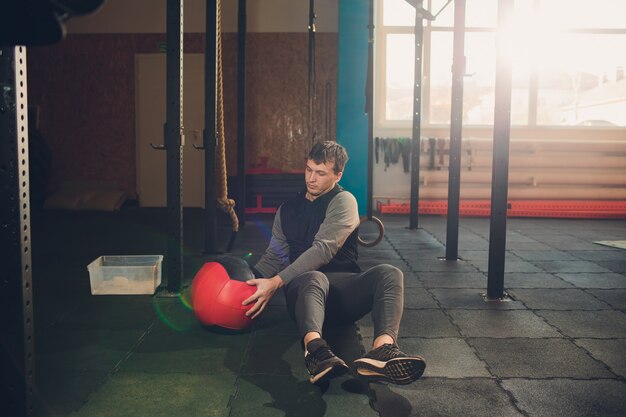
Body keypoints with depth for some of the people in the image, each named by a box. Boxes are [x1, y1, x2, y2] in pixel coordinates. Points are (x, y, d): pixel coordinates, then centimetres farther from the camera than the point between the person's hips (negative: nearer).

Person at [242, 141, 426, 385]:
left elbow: (324, 249, -13)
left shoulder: (343, 201, 1)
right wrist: (247, 284, -1)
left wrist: (276, 282, -20)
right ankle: (315, 350, -68)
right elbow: (274, 256, 18)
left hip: (343, 292, -1)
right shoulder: (288, 209, 19)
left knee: (389, 274, -32)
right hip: (302, 289, 1)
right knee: (314, 278, -37)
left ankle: (382, 349, -62)